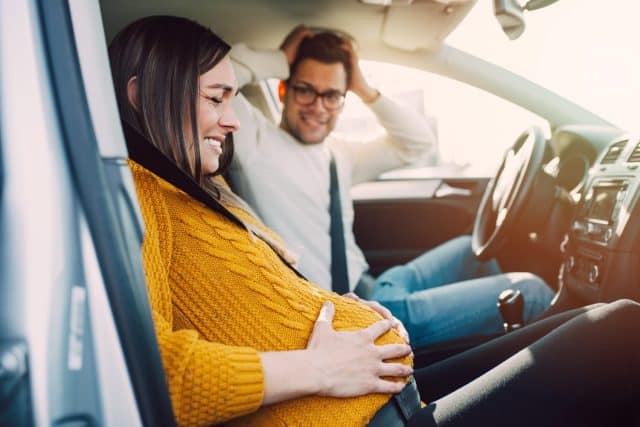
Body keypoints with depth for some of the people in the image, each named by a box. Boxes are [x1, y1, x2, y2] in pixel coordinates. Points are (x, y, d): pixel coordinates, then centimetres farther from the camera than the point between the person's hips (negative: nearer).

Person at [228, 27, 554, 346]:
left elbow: (419, 142, 14)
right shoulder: (257, 139, -8)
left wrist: (365, 90, 5)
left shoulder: (336, 154, 13)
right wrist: (280, 62, -9)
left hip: (370, 289, 9)